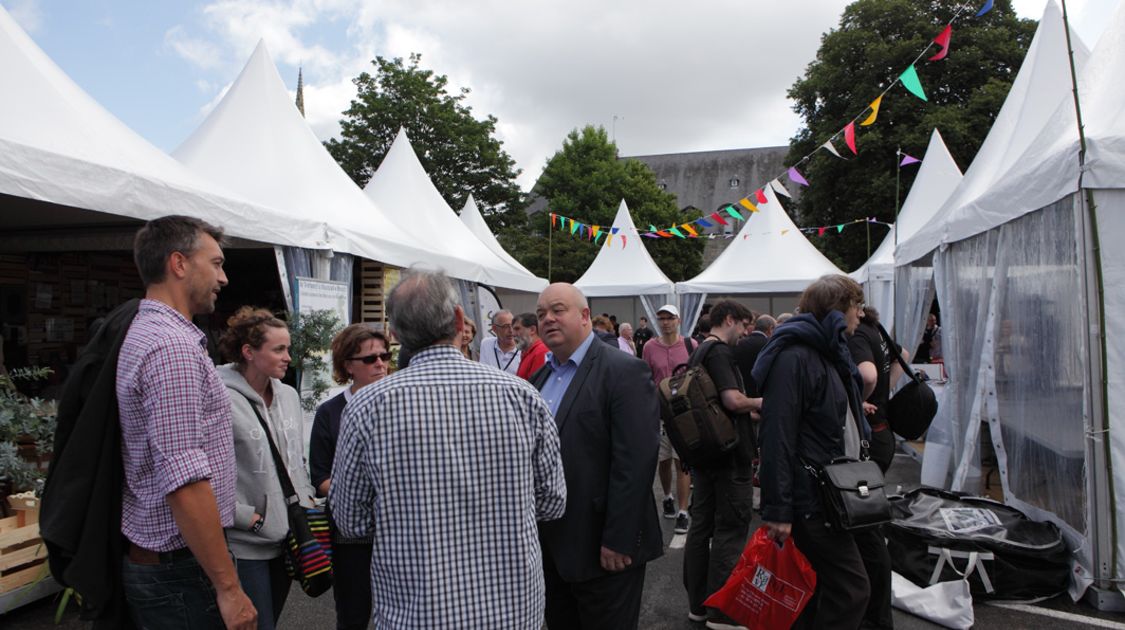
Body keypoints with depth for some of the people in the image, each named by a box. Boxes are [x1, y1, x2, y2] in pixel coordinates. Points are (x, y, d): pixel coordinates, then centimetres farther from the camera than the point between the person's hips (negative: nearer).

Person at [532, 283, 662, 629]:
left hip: (602, 549, -7)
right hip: (550, 545, 7)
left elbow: (635, 463, -20)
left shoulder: (625, 372, -14)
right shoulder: (541, 376, 11)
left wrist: (618, 542, -21)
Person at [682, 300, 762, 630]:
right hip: (730, 454, -9)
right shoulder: (720, 351, -16)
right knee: (730, 532, -1)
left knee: (701, 527, 13)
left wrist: (750, 415, 22)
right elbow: (733, 399, -27)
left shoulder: (698, 352, 14)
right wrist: (758, 403, -8)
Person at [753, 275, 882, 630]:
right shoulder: (793, 357, -16)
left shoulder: (831, 353, 16)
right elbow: (777, 437, -21)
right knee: (852, 587, -6)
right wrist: (778, 510, -22)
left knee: (824, 586, 16)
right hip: (811, 499, -10)